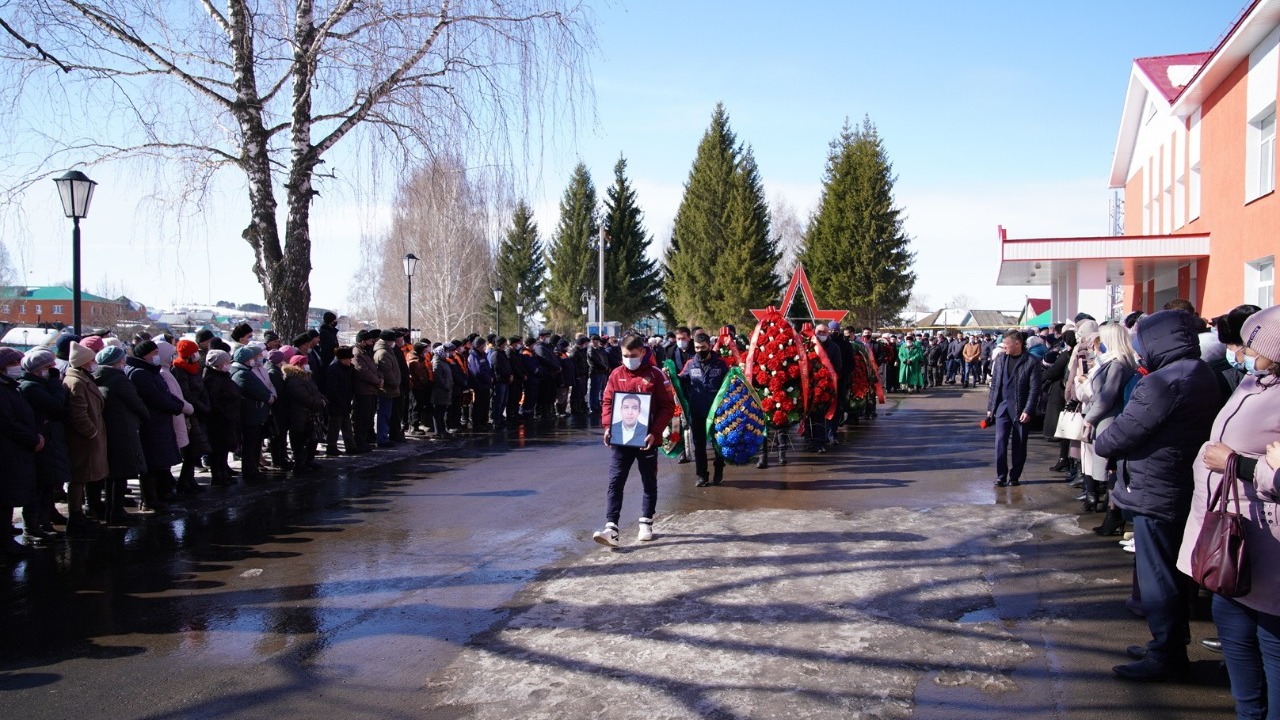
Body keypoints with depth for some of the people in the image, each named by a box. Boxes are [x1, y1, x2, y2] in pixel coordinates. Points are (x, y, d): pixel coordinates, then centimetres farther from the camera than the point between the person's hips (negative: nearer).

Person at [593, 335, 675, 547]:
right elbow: (607, 402, 7)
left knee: (649, 483, 11)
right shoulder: (616, 375, 4)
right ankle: (611, 528, -10)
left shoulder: (655, 375, -4)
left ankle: (646, 524, 25)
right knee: (615, 482, -6)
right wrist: (608, 427, -8)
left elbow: (667, 406, -5)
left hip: (647, 439, -1)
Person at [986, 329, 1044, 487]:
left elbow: (1034, 389, -9)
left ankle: (1015, 476, 18)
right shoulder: (1001, 359, 6)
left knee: (1019, 445, 6)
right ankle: (1001, 476, 4)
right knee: (1000, 442, -3)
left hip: (1020, 409, -3)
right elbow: (994, 384, 10)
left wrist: (1028, 411, -14)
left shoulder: (1032, 362, -8)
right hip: (1002, 407, 3)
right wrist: (990, 407, 8)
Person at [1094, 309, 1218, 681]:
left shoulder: (1164, 383, -23)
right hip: (1184, 491, 10)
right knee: (1170, 575, 19)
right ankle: (1172, 647, 31)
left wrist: (1100, 442, 1)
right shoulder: (1202, 376, 10)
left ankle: (1165, 657, 11)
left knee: (1158, 579, 1)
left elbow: (1117, 438, -20)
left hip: (1156, 494, -10)